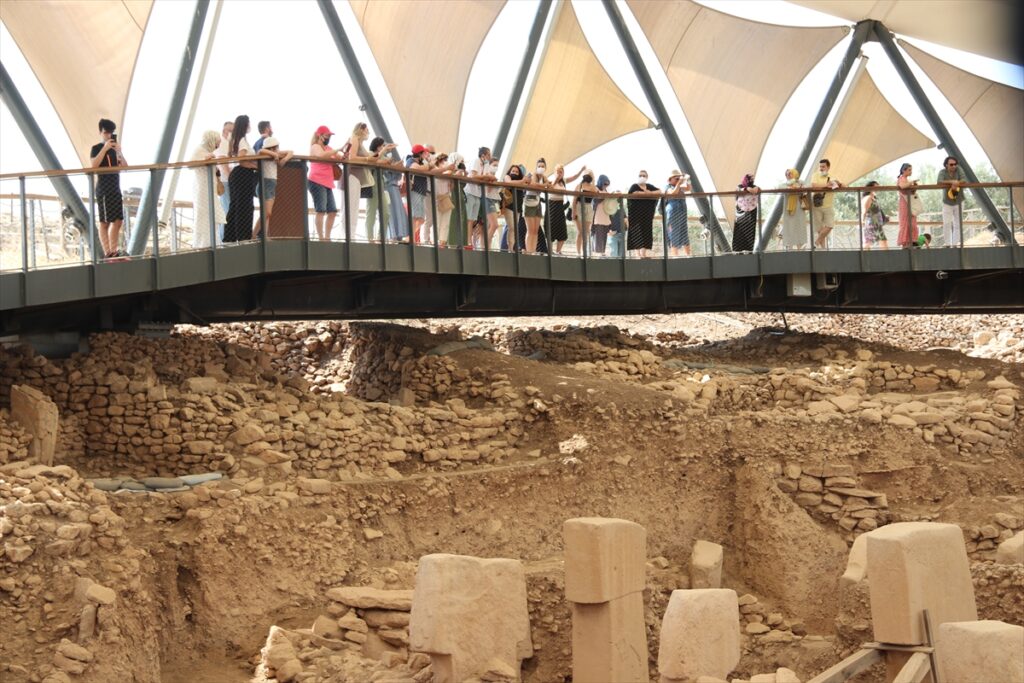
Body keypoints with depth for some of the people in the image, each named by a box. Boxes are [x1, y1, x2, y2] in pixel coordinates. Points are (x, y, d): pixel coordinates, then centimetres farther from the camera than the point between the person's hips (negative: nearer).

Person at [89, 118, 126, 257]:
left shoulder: (114, 148, 17)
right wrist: (105, 148, -20)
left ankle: (114, 251, 8)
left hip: (116, 188, 7)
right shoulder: (96, 148, -2)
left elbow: (125, 167, 10)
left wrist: (119, 152, -6)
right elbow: (93, 166, -18)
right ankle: (108, 253, -11)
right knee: (105, 223, -8)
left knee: (118, 221, 4)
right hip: (103, 189, -7)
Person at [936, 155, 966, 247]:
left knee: (957, 224, 2)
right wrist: (951, 182, -37)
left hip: (958, 201, 1)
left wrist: (956, 183, -35)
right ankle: (947, 243, 4)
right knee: (946, 224, -2)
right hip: (947, 202, -1)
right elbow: (939, 182, -28)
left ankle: (955, 243, 6)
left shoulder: (959, 170, -7)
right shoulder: (943, 172, -11)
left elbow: (964, 180, -17)